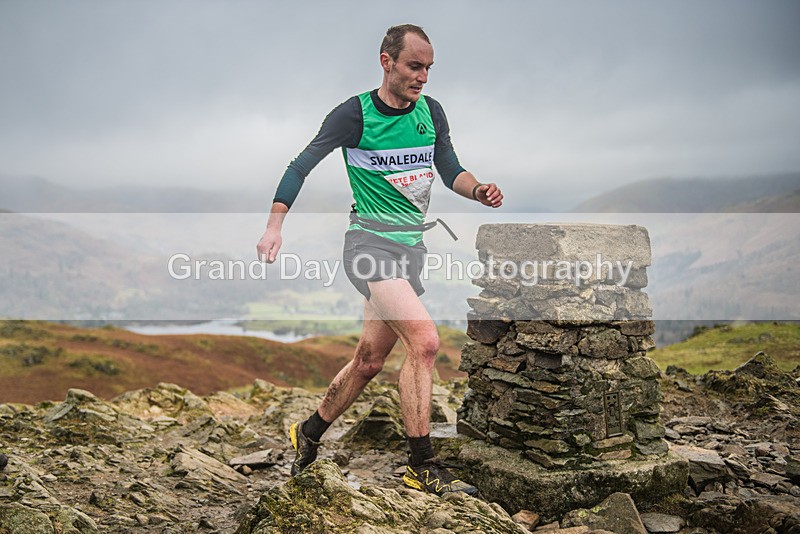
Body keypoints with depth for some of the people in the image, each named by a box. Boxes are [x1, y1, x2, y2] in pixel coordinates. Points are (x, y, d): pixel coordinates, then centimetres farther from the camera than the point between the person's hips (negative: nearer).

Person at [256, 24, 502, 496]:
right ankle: (423, 467, -14)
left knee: (369, 362, 11)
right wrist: (275, 226, -16)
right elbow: (301, 167, -5)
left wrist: (478, 190, -8)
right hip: (370, 243, -6)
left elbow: (450, 170, 14)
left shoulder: (431, 111, 7)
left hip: (412, 248, 6)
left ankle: (309, 435, 34)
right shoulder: (355, 113, -8)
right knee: (425, 341, -23)